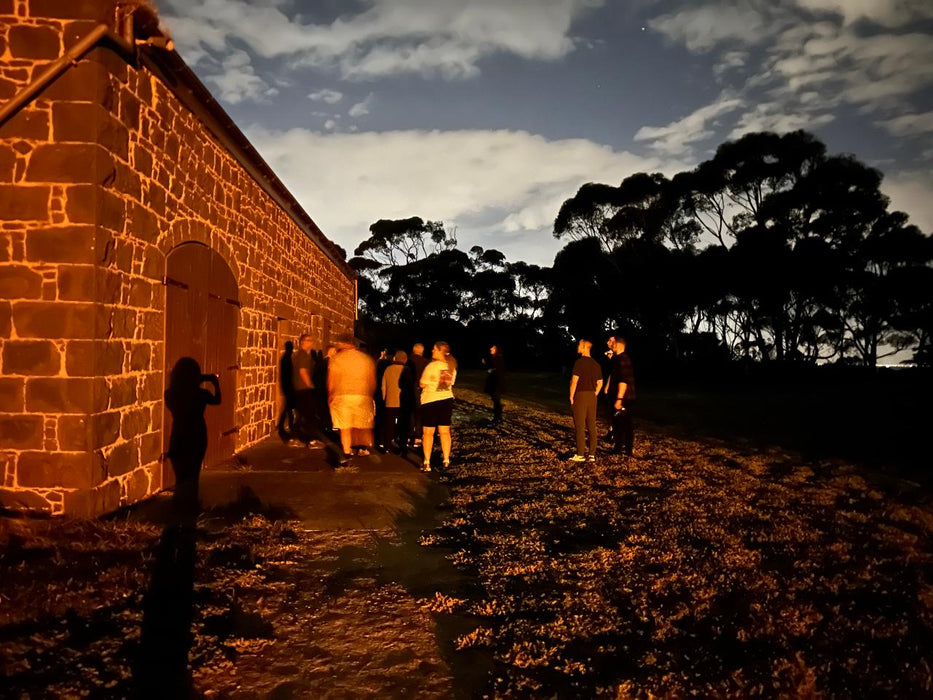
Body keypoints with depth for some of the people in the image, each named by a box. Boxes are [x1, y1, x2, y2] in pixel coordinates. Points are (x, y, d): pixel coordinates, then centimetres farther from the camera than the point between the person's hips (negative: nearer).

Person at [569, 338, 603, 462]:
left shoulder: (579, 362, -11)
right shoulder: (596, 364, 11)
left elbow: (574, 381, -15)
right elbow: (600, 383, 14)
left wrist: (571, 396, -7)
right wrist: (594, 395, 18)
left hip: (580, 395, -7)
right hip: (592, 396, 7)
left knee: (580, 426, -3)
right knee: (592, 426, 8)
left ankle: (580, 454, -2)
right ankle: (592, 454, 11)